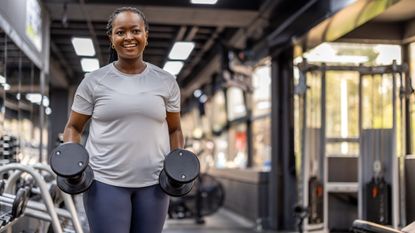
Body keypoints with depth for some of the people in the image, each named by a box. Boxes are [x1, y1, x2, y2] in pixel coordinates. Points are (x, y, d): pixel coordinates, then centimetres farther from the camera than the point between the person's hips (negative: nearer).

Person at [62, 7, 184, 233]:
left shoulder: (166, 82, 7)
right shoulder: (94, 81, 2)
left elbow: (174, 129, 14)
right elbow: (74, 127, 8)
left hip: (153, 182, 2)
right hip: (105, 180, -2)